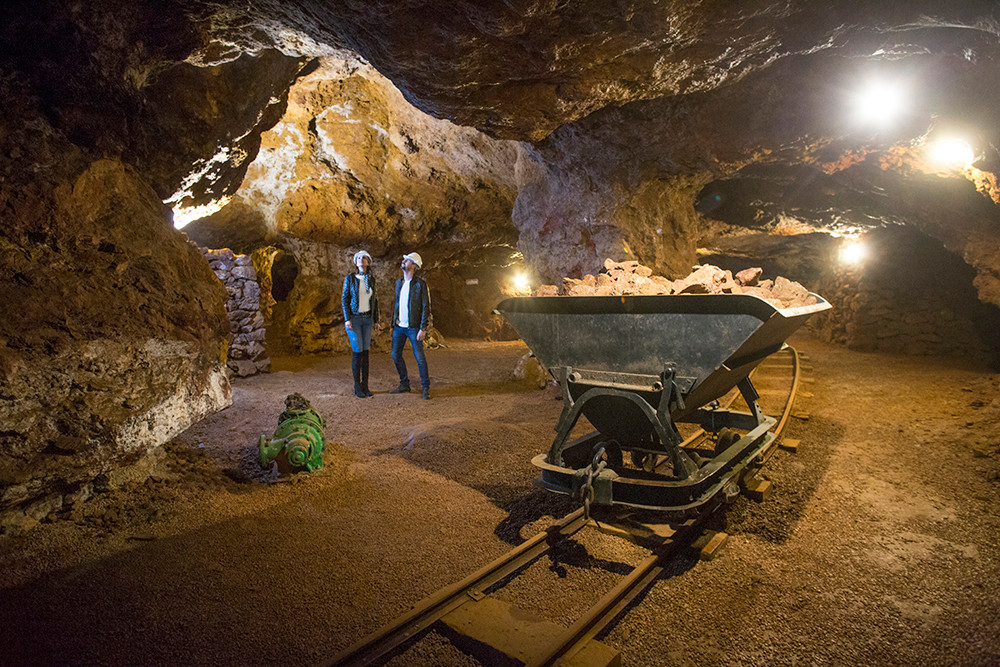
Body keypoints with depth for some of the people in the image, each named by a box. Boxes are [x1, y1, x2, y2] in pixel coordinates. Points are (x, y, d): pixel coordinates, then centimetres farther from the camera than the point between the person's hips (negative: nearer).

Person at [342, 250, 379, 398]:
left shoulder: (371, 279, 7)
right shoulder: (350, 278, -5)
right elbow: (344, 299, -5)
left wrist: (376, 319, 10)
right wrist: (347, 319, -13)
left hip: (367, 319, 4)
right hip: (353, 318, -4)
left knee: (365, 351, 6)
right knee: (357, 352, -5)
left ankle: (365, 385, 13)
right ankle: (357, 387, 6)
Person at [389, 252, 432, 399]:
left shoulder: (420, 284, -9)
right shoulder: (398, 283, 12)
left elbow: (426, 307, -11)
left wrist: (423, 329, -17)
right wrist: (393, 324, 14)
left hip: (413, 327, -6)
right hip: (399, 327, 6)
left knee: (419, 358, -4)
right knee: (395, 355, 7)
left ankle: (425, 388, 9)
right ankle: (404, 385, 22)